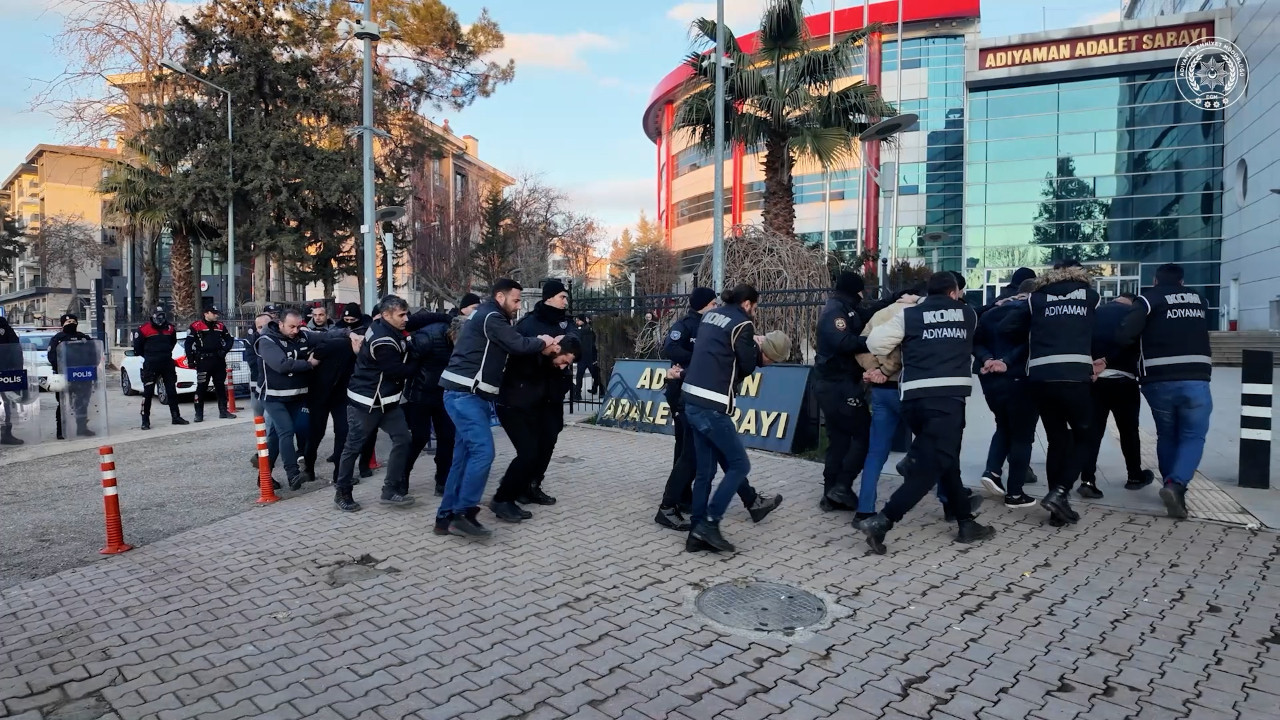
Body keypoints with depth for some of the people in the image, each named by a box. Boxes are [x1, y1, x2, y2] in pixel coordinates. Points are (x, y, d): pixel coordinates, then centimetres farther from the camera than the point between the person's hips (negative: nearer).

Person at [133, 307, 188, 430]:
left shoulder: (170, 328, 8)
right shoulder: (144, 329, -5)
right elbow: (137, 346, 2)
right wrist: (148, 356, 8)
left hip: (167, 364, 4)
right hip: (150, 365, -4)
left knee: (172, 391, 8)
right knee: (148, 392, -4)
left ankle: (175, 417, 16)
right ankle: (145, 420, 2)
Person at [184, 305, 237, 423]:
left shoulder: (220, 326, 12)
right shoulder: (196, 326, -3)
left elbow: (229, 340, 19)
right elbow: (188, 343, -3)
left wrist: (224, 350, 2)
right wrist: (191, 359, -8)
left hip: (219, 360, 5)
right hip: (203, 361, -5)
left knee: (220, 386, 9)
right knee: (201, 387, -3)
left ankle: (223, 411, 16)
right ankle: (199, 413, 2)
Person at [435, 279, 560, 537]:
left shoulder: (490, 318, 22)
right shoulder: (490, 317, -11)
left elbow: (515, 345, 17)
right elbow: (518, 345, -18)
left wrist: (541, 345, 1)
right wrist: (543, 343, 1)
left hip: (469, 395, 10)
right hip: (465, 395, -10)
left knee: (464, 456, 9)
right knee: (483, 451, -14)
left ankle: (446, 517, 13)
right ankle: (464, 513, -9)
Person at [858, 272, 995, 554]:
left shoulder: (909, 315, 10)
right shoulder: (968, 314, 14)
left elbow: (875, 343, 4)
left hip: (914, 396, 3)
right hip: (949, 394, -3)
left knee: (946, 458, 19)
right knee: (931, 465, -7)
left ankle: (966, 523, 28)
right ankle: (880, 522, -17)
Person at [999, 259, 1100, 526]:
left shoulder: (1037, 298, 14)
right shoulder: (1090, 295, 15)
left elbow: (1006, 327, 7)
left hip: (1040, 377, 2)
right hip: (1075, 376, -2)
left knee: (1057, 439, 13)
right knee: (1083, 435, 16)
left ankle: (1059, 507, 16)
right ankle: (1059, 492, 0)